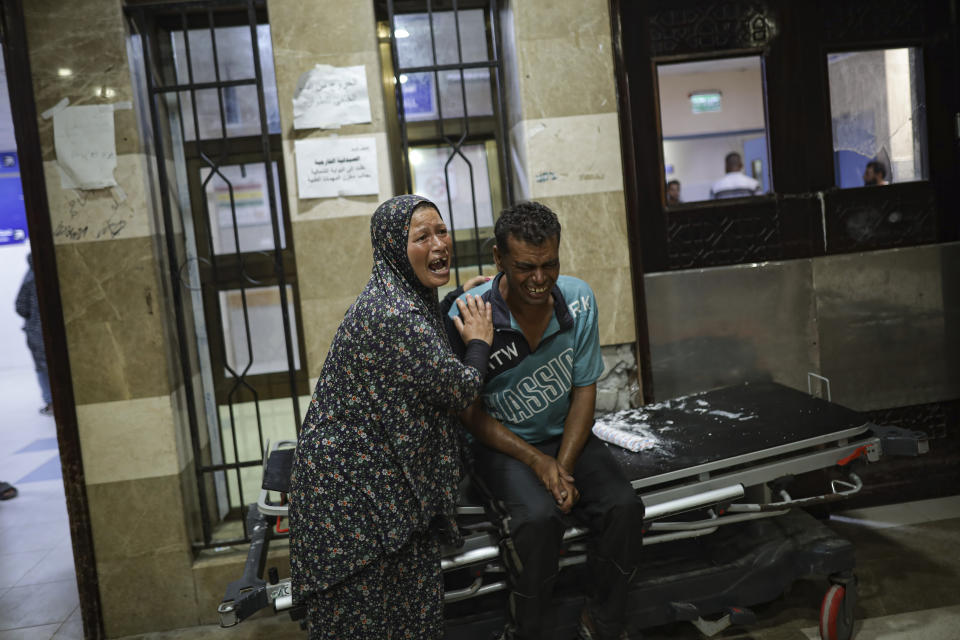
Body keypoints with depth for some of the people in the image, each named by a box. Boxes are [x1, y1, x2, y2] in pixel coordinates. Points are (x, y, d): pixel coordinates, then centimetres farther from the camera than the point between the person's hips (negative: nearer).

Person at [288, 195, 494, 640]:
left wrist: (462, 300, 18)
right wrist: (479, 342, 1)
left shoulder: (413, 301, 8)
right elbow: (459, 389, -19)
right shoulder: (392, 314, -24)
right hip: (351, 487, -10)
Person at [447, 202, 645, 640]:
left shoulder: (578, 300, -9)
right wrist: (536, 461, -18)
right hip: (500, 443, -3)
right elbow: (470, 411, -10)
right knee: (538, 517, -31)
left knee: (624, 507, -19)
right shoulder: (468, 316, -20)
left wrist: (563, 467, -14)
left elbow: (584, 391, -3)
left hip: (566, 438, 4)